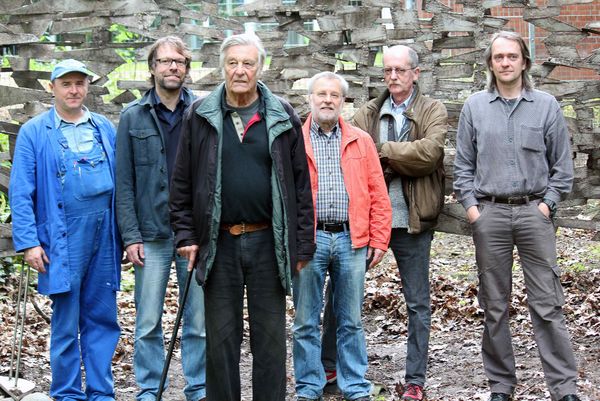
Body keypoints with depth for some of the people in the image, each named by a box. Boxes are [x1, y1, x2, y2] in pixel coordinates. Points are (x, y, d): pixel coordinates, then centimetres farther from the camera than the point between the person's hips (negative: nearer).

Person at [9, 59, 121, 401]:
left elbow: (121, 181, 13)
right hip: (63, 238, -3)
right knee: (66, 323, 3)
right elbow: (21, 192, -2)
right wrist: (28, 242, -10)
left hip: (105, 233, 3)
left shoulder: (105, 128, 12)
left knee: (102, 318, 8)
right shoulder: (34, 133, 1)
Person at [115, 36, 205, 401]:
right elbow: (125, 182, 3)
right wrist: (131, 235, -4)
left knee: (200, 321, 6)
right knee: (148, 323, 5)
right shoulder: (133, 117, 5)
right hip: (152, 234, 0)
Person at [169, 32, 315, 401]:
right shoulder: (200, 116, 4)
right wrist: (186, 235, 1)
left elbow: (301, 185, 4)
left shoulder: (283, 118, 3)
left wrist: (303, 245, 1)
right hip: (219, 244, 0)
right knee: (221, 337, 8)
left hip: (268, 242, 0)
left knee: (270, 336, 7)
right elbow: (182, 183, 7)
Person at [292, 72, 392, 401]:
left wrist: (378, 239, 2)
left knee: (351, 321, 9)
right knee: (305, 321, 6)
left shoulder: (361, 141, 10)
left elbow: (378, 195, 8)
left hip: (351, 239, 1)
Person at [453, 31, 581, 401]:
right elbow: (463, 165, 10)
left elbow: (563, 164, 6)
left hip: (534, 212, -1)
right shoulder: (475, 107, 8)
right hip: (488, 214, 1)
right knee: (494, 305, 7)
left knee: (547, 304, -3)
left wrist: (548, 203, -3)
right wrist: (471, 205, 0)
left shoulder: (546, 105, 5)